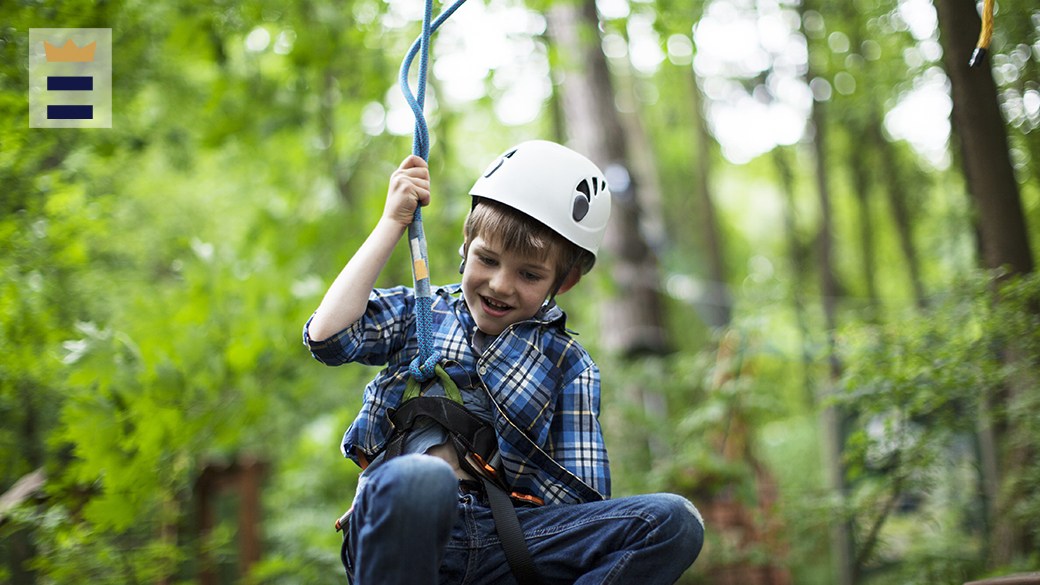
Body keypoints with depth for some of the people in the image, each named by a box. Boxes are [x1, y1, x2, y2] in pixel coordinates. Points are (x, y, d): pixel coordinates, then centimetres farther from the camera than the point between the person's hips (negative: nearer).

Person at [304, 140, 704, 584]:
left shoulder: (569, 364, 18)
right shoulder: (418, 312, 20)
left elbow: (584, 499, 7)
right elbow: (326, 336, 0)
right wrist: (392, 223, 6)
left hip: (498, 541, 2)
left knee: (673, 521, -21)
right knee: (417, 479, -39)